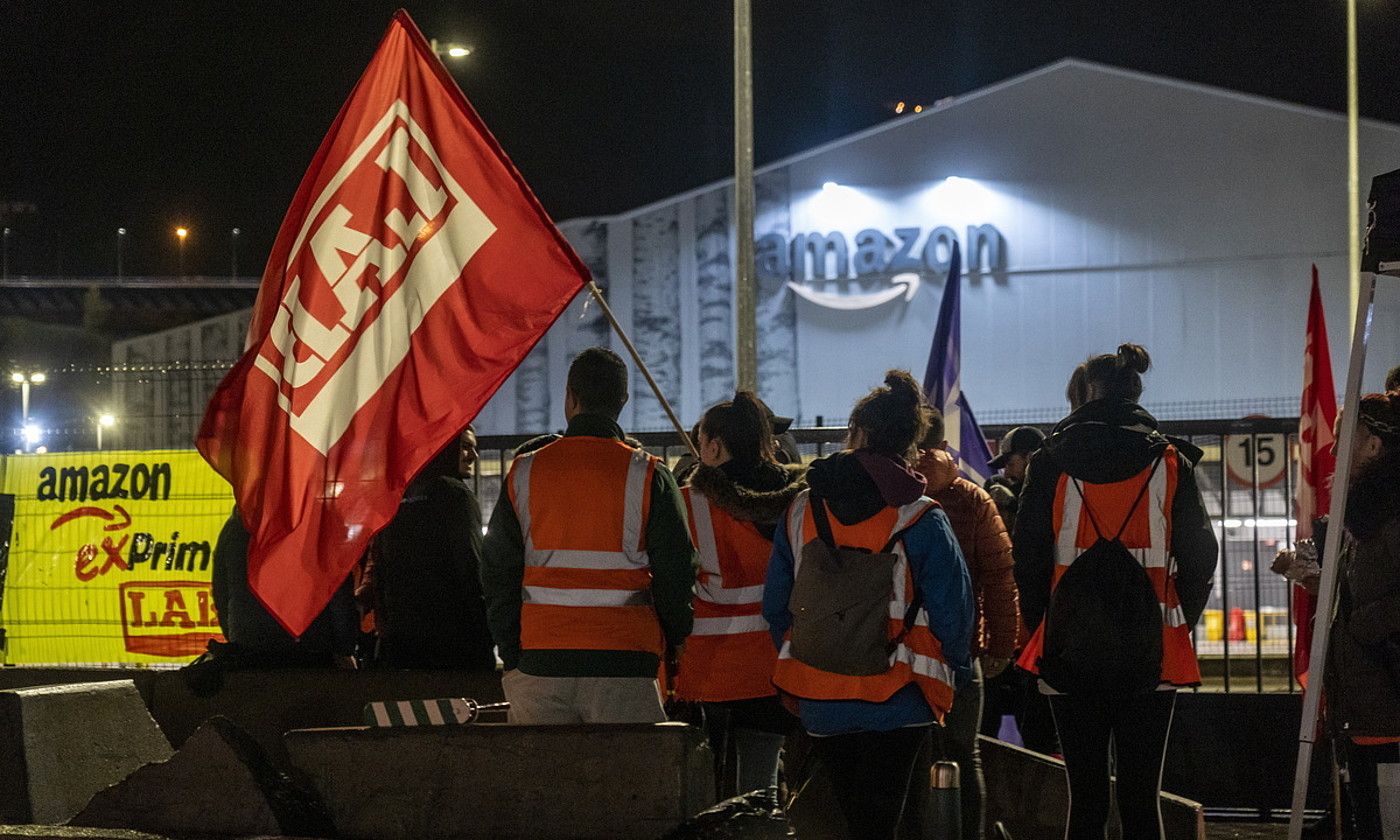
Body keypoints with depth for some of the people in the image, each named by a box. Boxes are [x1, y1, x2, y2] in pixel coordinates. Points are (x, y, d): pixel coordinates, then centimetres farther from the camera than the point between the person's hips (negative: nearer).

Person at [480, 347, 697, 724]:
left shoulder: (524, 472, 6)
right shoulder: (647, 476, -2)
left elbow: (497, 573, 8)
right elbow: (676, 572, 0)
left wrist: (512, 657, 15)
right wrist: (672, 642, 15)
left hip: (539, 662, 2)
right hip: (623, 665, -2)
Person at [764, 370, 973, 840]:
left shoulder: (801, 511, 3)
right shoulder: (920, 520, -8)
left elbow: (775, 606, 8)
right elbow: (953, 609, -7)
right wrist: (954, 676, 11)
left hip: (818, 702, 3)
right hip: (894, 697, -3)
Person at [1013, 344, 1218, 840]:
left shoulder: (1051, 461, 2)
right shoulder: (1169, 461, 4)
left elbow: (1028, 558, 1)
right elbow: (1199, 557, 2)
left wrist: (1044, 631, 10)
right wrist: (1176, 625, 13)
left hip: (1071, 653, 0)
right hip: (1152, 656, 0)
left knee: (1086, 799, 4)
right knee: (1141, 799, 2)